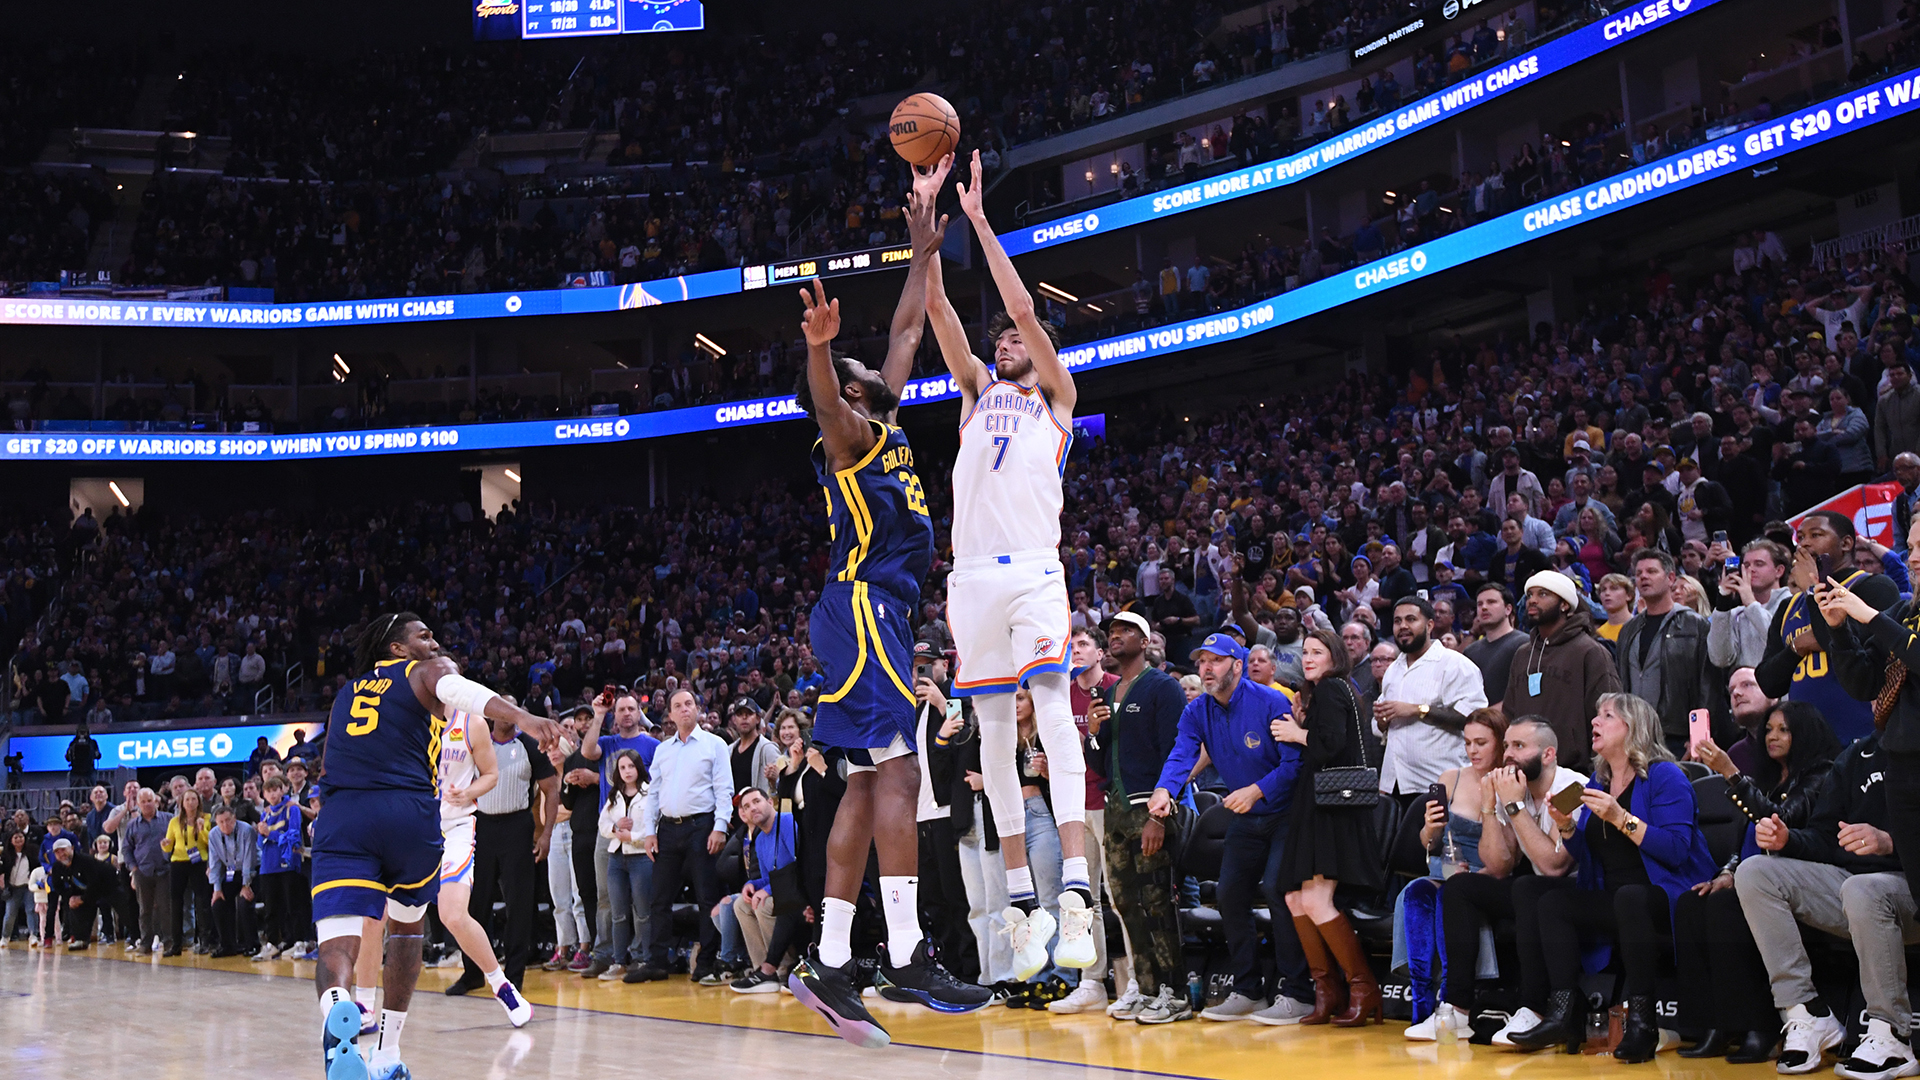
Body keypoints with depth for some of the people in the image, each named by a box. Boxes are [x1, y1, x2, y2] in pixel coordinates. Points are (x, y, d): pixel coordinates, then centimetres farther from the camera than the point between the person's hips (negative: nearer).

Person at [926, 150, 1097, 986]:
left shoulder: (1056, 397, 13)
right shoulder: (978, 392, 23)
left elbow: (1023, 306, 1)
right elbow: (935, 304, 14)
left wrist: (979, 219, 2)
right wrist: (926, 212, 8)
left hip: (1033, 571, -4)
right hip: (972, 574, 5)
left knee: (1055, 715, -15)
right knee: (994, 736, 3)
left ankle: (1076, 895, -23)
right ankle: (1021, 905, 6)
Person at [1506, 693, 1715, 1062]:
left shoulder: (1665, 778, -6)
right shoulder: (1597, 782, 16)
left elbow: (1676, 850, -20)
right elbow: (1587, 857, 18)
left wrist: (1621, 818, -23)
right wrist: (1567, 827, -2)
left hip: (1664, 898, -8)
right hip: (1611, 901, 8)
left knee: (1629, 897, -40)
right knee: (1530, 890, -7)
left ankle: (1641, 1018, -30)